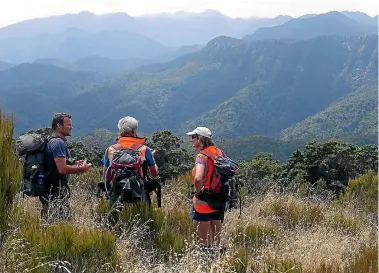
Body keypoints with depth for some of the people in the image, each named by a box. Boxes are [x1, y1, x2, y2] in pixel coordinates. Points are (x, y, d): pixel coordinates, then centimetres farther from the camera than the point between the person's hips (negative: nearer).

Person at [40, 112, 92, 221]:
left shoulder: (51, 141, 17)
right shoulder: (58, 143, -15)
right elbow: (62, 169, -23)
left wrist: (73, 164, 16)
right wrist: (81, 169, -11)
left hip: (49, 191, 11)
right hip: (57, 192, -11)